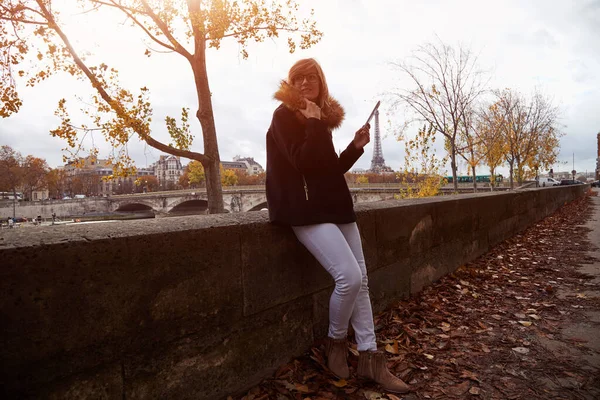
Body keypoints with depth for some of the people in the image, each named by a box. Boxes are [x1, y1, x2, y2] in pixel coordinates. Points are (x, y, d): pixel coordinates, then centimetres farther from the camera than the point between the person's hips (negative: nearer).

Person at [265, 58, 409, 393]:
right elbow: (304, 162, -18)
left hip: (336, 206, 8)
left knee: (361, 280, 4)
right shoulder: (285, 115, -3)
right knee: (349, 276, -18)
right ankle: (336, 342, 10)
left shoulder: (323, 117, 18)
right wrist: (314, 122, -12)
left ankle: (370, 358, 13)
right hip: (308, 210, -8)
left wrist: (356, 147, 7)